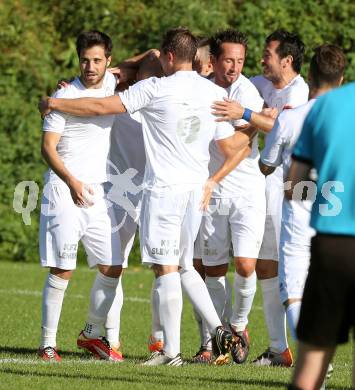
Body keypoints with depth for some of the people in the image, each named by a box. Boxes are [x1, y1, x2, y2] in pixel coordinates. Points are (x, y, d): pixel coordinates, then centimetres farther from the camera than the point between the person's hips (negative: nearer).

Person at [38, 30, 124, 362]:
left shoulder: (112, 84, 7)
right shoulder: (65, 96, -8)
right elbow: (48, 147, -10)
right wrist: (72, 181, -21)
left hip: (98, 193, 6)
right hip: (64, 190, -6)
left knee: (111, 267, 4)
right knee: (62, 270, -9)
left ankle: (92, 334, 20)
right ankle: (47, 343, -3)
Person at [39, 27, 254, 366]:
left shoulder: (156, 89, -9)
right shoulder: (215, 94, 7)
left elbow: (102, 107, -5)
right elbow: (231, 148, 11)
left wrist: (53, 103, 7)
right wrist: (212, 181, 27)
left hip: (164, 188, -6)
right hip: (196, 188, 6)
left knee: (166, 268, -3)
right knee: (184, 267, 18)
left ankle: (171, 351, -3)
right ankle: (218, 330, 6)